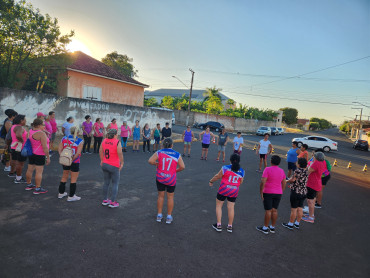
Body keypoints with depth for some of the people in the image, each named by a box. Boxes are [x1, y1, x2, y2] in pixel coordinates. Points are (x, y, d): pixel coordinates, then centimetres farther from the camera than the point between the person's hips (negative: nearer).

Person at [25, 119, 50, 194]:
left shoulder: (31, 131, 4)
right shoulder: (41, 134, -20)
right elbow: (45, 147, -20)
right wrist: (48, 157, -15)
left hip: (31, 153, 9)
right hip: (39, 155, -9)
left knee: (30, 170, 18)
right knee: (39, 172, -2)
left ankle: (29, 185, 33)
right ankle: (37, 189, 1)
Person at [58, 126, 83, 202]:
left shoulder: (64, 138, 3)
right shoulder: (80, 141, -11)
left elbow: (59, 149, -1)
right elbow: (78, 153, -18)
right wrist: (72, 160, -11)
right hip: (75, 162, -5)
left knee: (64, 177, 21)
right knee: (74, 179, 5)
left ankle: (61, 193, 33)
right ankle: (71, 196, 11)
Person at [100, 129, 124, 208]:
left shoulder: (104, 141, 3)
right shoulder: (117, 142, -16)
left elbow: (100, 151, 12)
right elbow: (120, 153, -21)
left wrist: (102, 160, 24)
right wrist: (122, 163, -9)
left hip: (105, 165, 6)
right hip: (114, 166, -6)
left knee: (106, 183, 17)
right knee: (115, 184, 6)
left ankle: (105, 200, 27)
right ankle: (112, 202, 8)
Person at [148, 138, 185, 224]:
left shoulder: (159, 152, -8)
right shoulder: (177, 154, -8)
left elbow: (150, 161, -17)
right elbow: (182, 167, -10)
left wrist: (157, 164, 1)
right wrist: (175, 170, 7)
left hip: (160, 179, 1)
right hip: (171, 180, -1)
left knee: (160, 196, 16)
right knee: (170, 197, 13)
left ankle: (159, 215, 26)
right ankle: (169, 217, 22)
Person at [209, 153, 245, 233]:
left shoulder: (225, 168, -14)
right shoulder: (241, 171, -3)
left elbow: (217, 176, -5)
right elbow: (240, 182, 6)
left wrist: (211, 181, 13)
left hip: (223, 190, -3)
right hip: (234, 191, 3)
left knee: (218, 205, 13)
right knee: (231, 208, 14)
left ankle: (218, 225, 16)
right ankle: (230, 226, 24)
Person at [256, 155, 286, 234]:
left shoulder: (267, 169, -13)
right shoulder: (282, 171, 4)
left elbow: (263, 182, -19)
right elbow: (284, 184, 11)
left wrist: (261, 193, -11)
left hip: (268, 193, -5)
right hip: (278, 193, 5)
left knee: (268, 210, 1)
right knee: (274, 210, 13)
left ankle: (265, 228, 12)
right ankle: (272, 228, 22)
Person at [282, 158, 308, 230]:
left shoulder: (297, 171, -20)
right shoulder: (306, 171, 3)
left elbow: (292, 180, -18)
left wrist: (287, 181, 1)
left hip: (296, 192, -7)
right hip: (304, 192, 7)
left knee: (294, 209, 3)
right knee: (300, 208, 15)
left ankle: (290, 224, 14)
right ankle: (297, 224, 26)